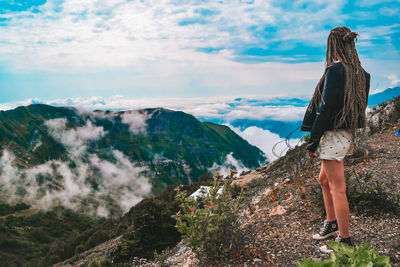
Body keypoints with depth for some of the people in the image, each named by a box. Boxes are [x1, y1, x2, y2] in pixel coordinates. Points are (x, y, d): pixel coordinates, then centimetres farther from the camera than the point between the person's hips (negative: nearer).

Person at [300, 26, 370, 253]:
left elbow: (326, 108, -19)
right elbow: (361, 106, 13)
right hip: (348, 133, 9)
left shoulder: (335, 70, -16)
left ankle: (345, 241, 9)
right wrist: (352, 130, 21)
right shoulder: (362, 73, 9)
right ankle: (332, 223, 36)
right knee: (324, 179, 24)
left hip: (334, 134, -9)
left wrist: (313, 141, -14)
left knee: (337, 189, -1)